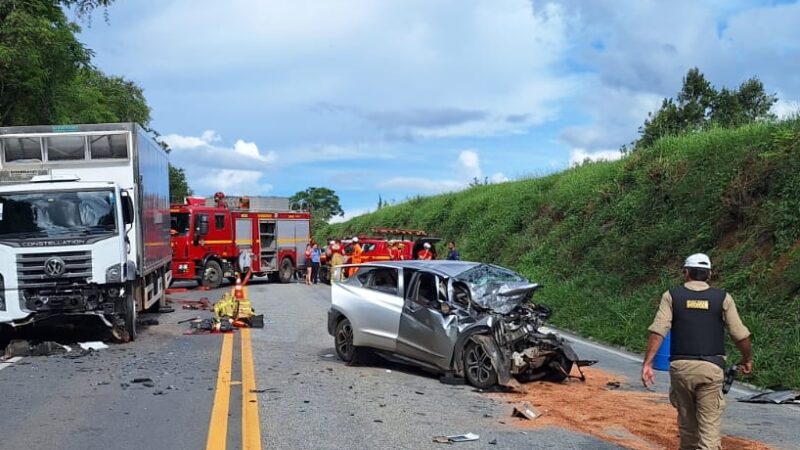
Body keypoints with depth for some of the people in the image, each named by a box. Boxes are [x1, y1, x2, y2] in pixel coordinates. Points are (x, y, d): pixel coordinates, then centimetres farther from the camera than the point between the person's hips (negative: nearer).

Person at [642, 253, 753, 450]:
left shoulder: (672, 295, 3)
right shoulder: (723, 298, 3)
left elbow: (658, 331, -8)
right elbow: (741, 336, 2)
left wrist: (648, 362, -8)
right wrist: (747, 359, 20)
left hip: (681, 366, 1)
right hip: (711, 367, -1)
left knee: (686, 420, 17)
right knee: (709, 426, -1)